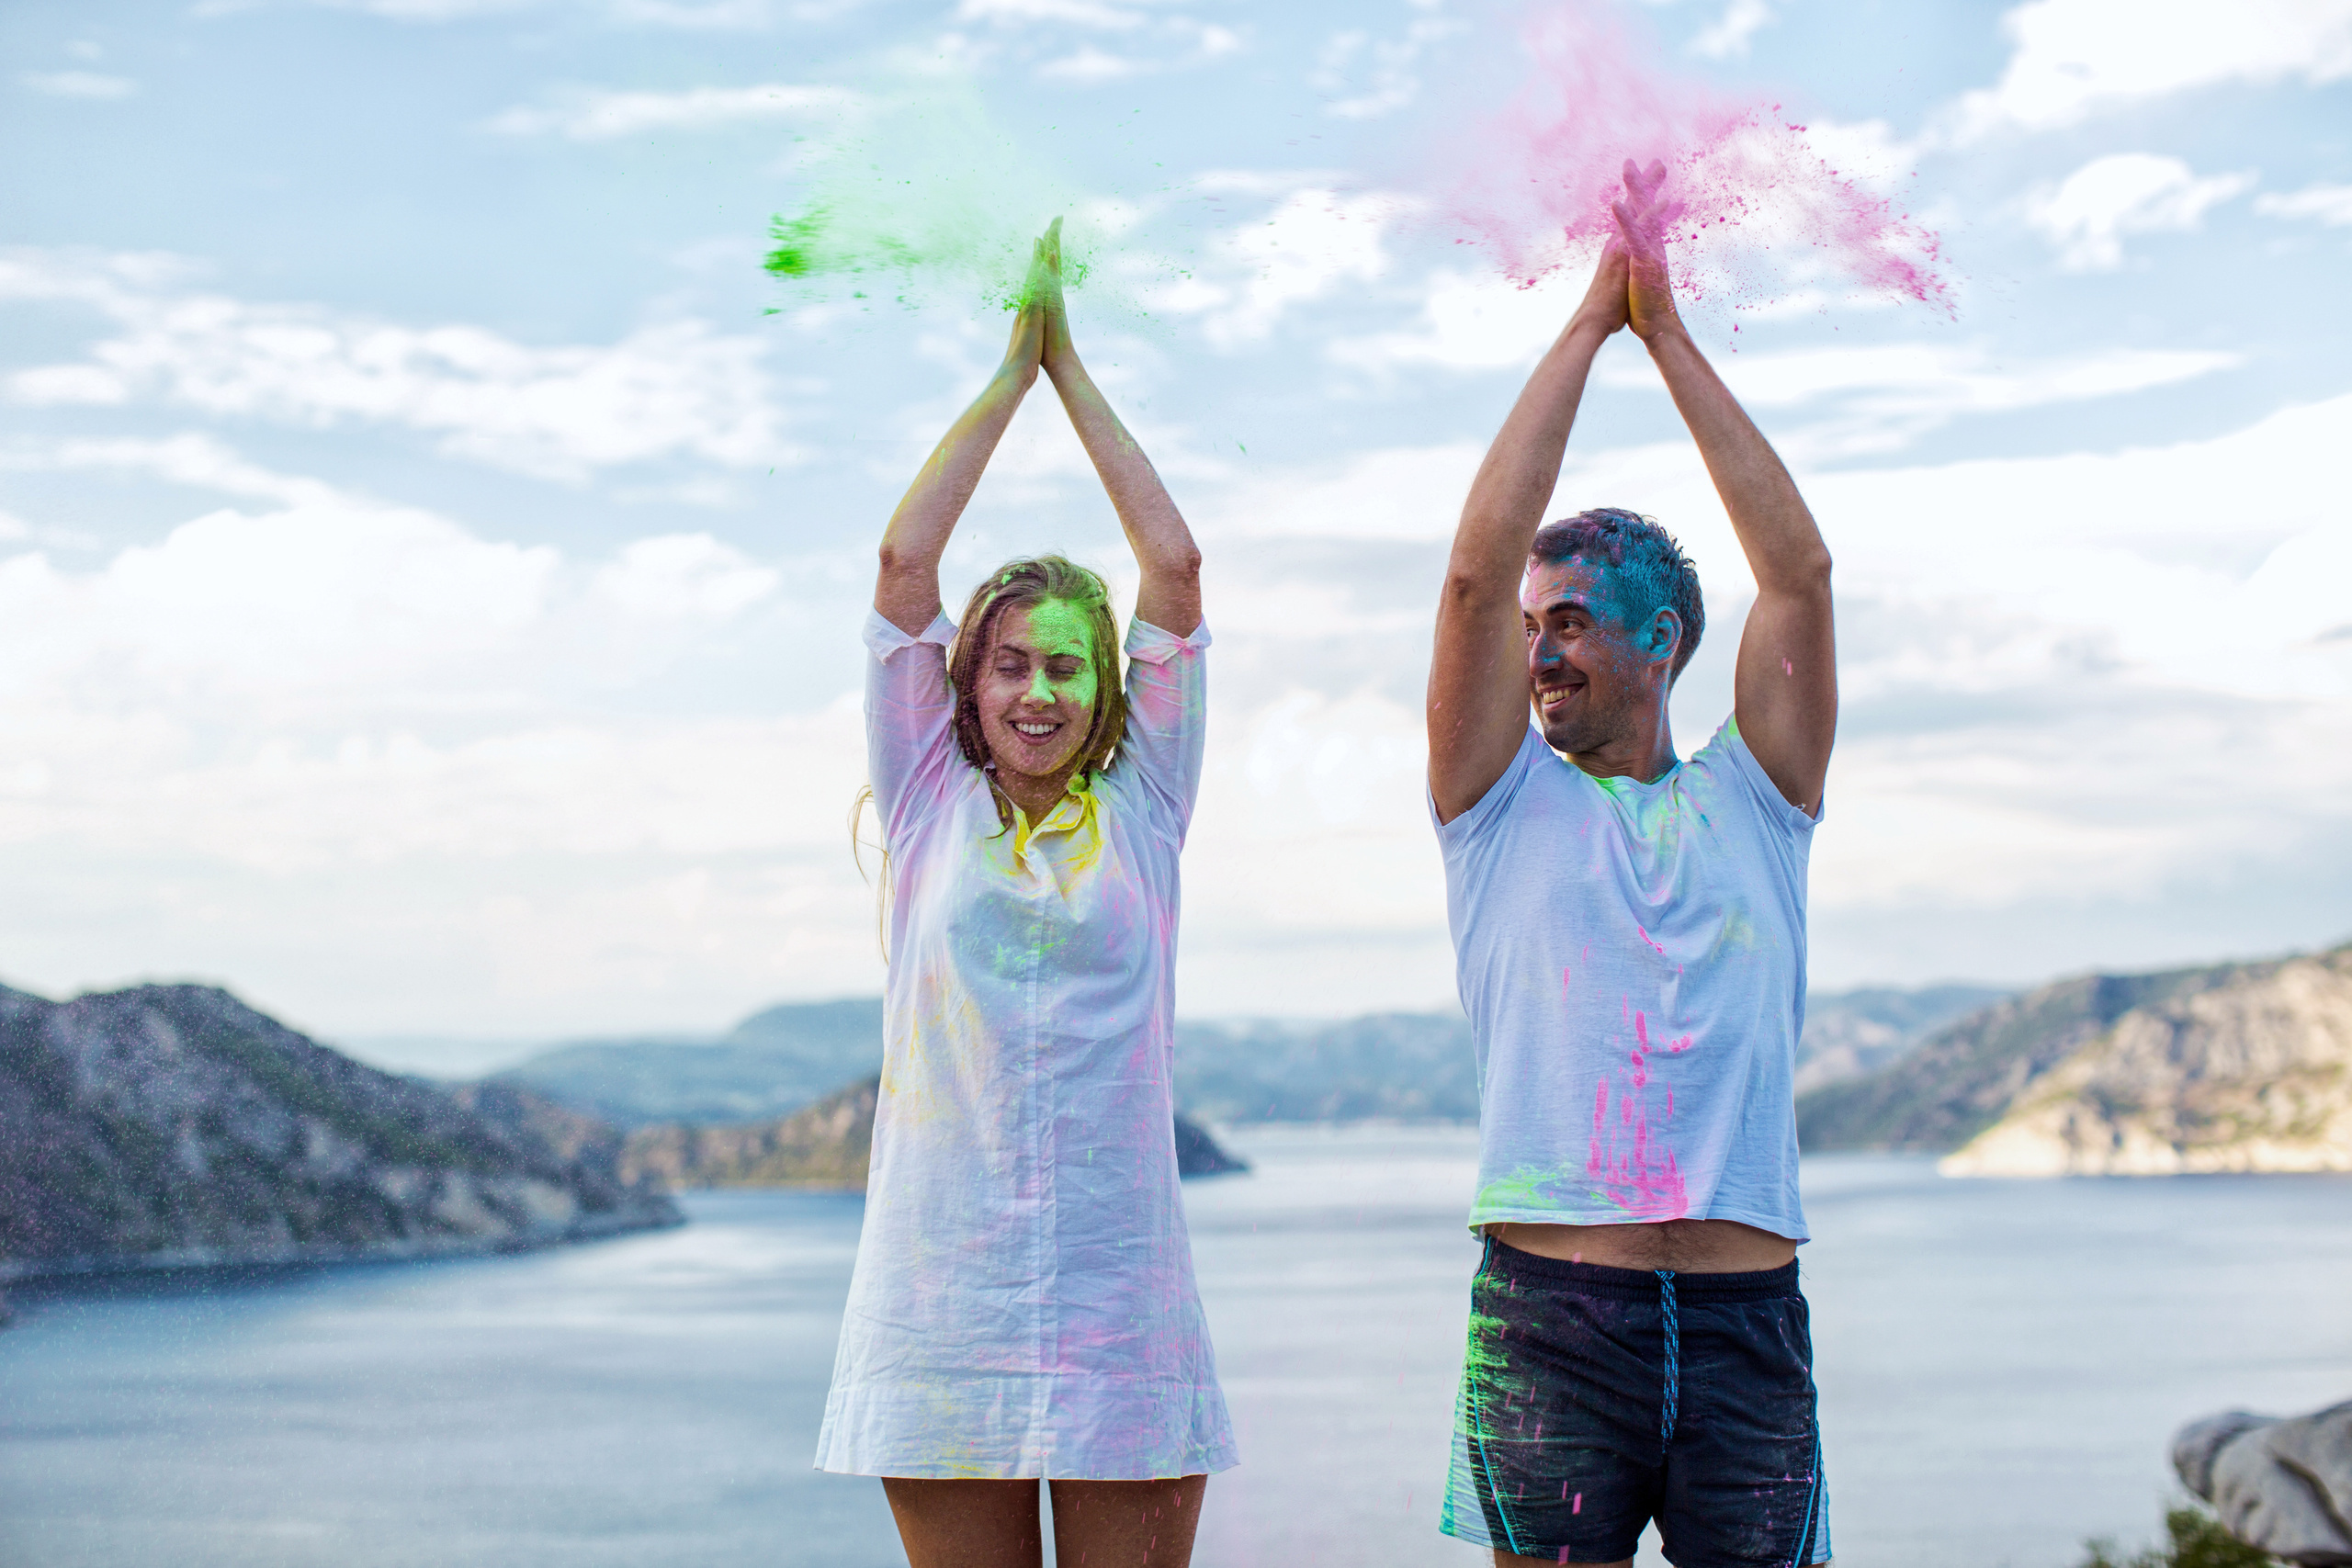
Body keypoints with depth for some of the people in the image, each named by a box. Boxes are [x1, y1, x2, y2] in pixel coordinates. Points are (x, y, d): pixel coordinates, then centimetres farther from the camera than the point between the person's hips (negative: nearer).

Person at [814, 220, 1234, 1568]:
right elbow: (906, 559, 3)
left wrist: (1073, 367, 11)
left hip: (1120, 1302, 0)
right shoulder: (931, 803, 8)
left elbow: (1175, 563, 4)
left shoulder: (1141, 809, 8)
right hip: (942, 1301, 0)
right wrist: (1015, 366, 8)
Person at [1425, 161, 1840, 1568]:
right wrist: (1589, 324, 4)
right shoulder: (1506, 803, 9)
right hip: (1549, 1307, -1)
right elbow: (1477, 568, -1)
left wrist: (1670, 332, 6)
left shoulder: (1751, 800, 12)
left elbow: (1801, 569, 4)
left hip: (1746, 1315, 1)